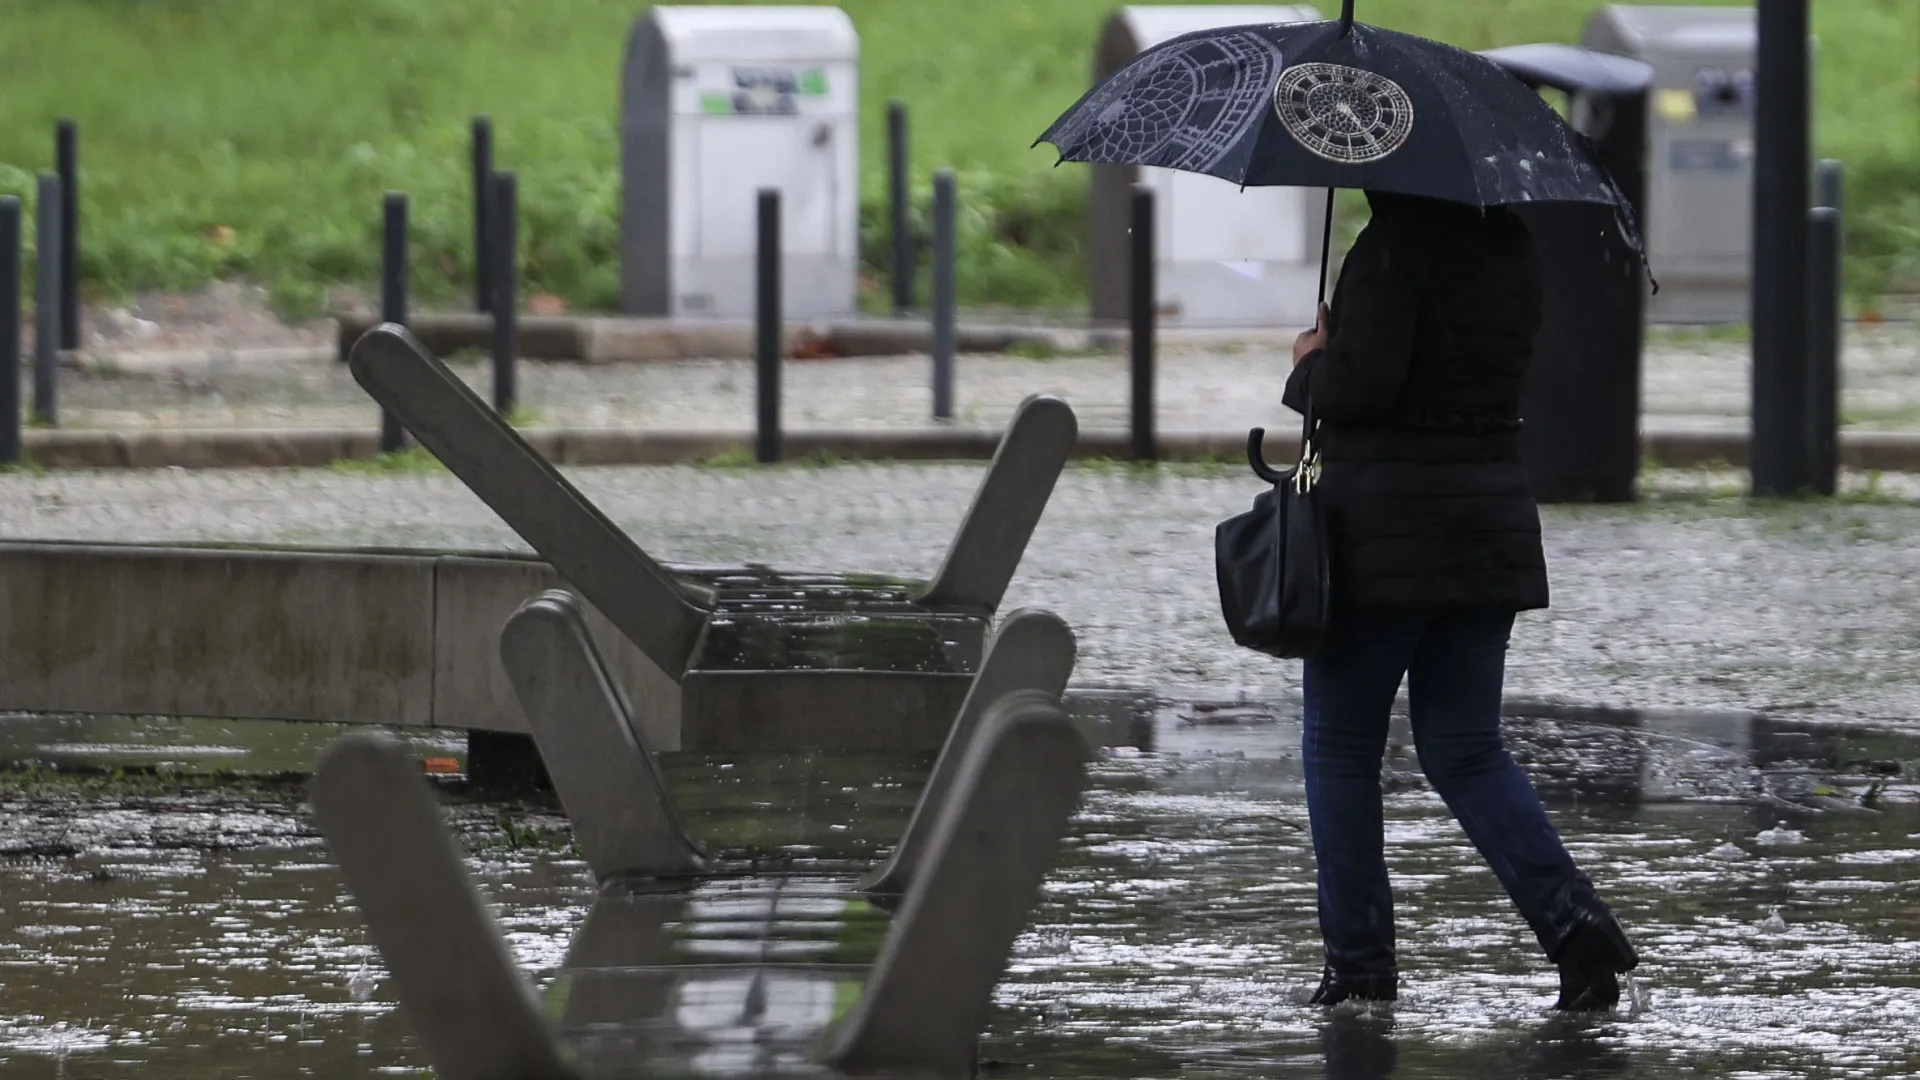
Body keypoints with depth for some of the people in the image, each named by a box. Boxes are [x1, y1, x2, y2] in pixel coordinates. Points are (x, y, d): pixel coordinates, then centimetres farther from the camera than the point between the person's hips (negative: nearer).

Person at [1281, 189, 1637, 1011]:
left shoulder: (1394, 247, -15)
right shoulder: (1511, 246, 9)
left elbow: (1363, 384, -22)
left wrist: (1310, 364, 0)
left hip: (1383, 529, -7)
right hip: (1492, 528, 7)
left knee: (1340, 744, 7)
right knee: (1465, 750, 11)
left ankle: (1358, 958, 6)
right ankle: (1573, 920, -7)